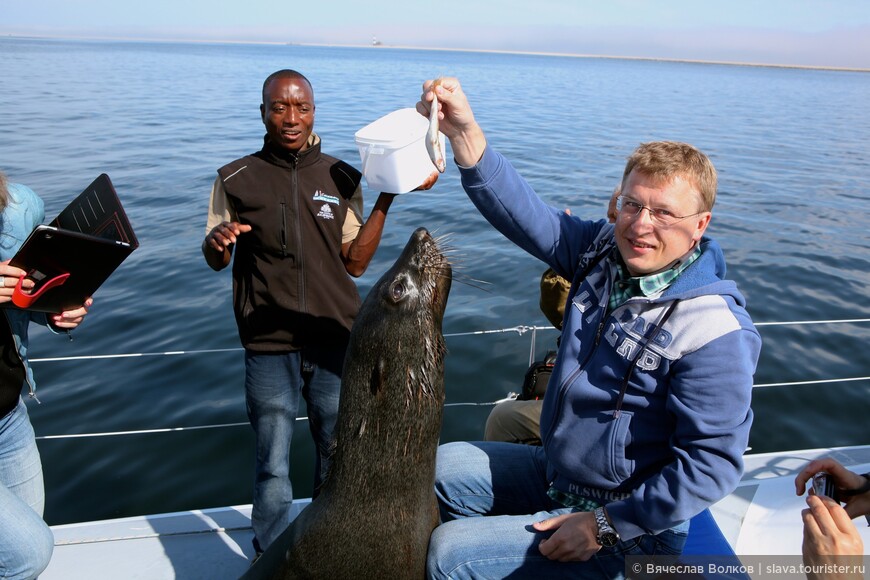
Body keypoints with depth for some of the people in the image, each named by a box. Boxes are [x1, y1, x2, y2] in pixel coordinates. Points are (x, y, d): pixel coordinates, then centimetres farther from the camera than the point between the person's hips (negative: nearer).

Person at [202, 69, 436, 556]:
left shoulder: (341, 178, 5)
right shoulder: (237, 179, 1)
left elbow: (356, 263, 1)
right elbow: (216, 261, 5)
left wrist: (386, 200, -8)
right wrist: (217, 242, -18)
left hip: (335, 342, 2)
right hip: (269, 349, -1)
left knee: (338, 460, 14)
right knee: (273, 471, 5)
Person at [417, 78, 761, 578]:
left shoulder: (715, 334, -27)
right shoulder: (604, 252, -6)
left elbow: (712, 463, -25)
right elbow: (521, 212, -13)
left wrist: (606, 525, -23)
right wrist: (464, 129, -27)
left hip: (626, 526, -7)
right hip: (555, 471, 8)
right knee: (442, 467, 14)